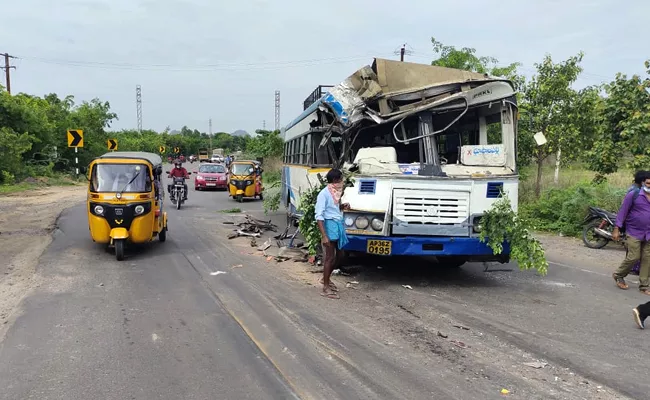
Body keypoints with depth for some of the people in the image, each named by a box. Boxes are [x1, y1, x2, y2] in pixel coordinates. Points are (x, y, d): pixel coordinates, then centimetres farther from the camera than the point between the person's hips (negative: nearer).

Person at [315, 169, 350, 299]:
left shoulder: (336, 192, 9)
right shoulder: (324, 194, -16)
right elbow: (319, 216, -19)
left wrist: (343, 207, 4)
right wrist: (324, 235, -24)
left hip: (338, 225, 9)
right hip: (330, 225, -9)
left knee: (338, 255, 17)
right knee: (329, 257, -3)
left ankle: (325, 278, 36)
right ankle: (326, 288, 7)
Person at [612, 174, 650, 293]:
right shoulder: (633, 195, -7)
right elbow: (623, 211, -6)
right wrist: (616, 229, -11)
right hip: (634, 232, -5)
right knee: (634, 257, -8)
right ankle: (618, 275, 15)